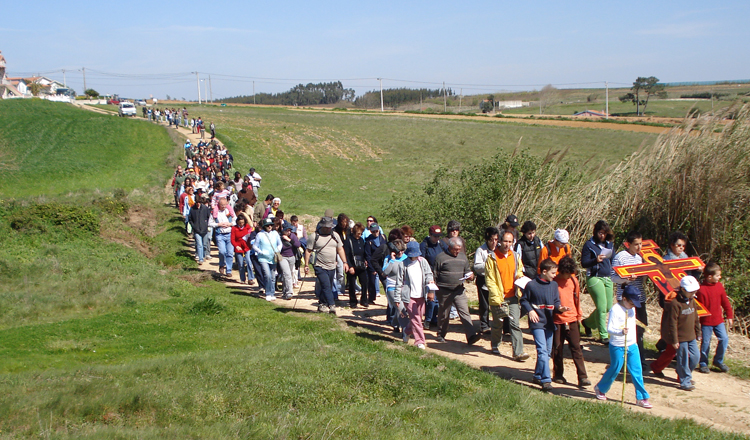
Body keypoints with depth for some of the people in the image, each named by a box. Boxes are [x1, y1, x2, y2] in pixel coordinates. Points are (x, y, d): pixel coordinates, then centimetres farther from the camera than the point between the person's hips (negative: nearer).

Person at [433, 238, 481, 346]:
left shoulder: (463, 256, 11)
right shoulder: (441, 257, -4)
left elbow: (467, 270, 20)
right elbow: (434, 275, 0)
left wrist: (470, 275, -4)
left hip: (459, 290, 3)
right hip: (444, 291, -3)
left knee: (464, 312, -10)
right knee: (444, 314, 9)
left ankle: (471, 335, -18)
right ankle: (441, 335, 29)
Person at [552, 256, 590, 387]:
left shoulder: (574, 280, 6)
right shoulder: (553, 282, -7)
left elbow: (577, 298, 16)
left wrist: (579, 315, 19)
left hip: (572, 319, 3)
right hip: (557, 320, -3)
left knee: (576, 348, -2)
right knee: (557, 349, 7)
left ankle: (582, 377, -4)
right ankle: (558, 375, 21)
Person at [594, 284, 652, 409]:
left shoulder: (632, 308, 7)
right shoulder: (615, 309, -17)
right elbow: (609, 329, -23)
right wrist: (621, 332, -41)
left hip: (632, 345, 6)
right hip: (617, 347, -6)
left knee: (637, 371, 3)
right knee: (615, 370, 6)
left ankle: (641, 398, 9)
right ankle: (600, 389, 29)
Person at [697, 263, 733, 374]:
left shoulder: (719, 286, 1)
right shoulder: (702, 289, -18)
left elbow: (725, 302, 10)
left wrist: (729, 316, 12)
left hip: (718, 320, 5)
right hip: (706, 321, -5)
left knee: (724, 339, -1)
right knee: (705, 342, 4)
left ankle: (718, 361, 18)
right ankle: (703, 363, 22)